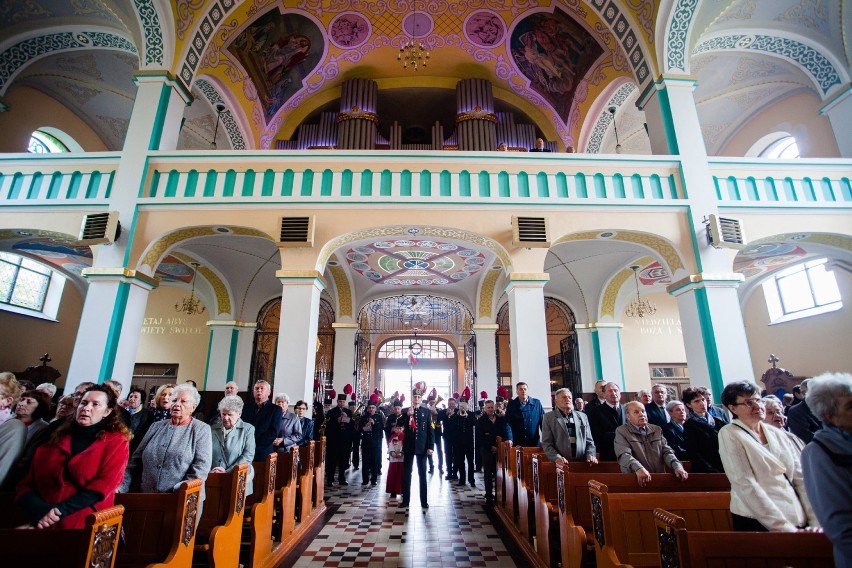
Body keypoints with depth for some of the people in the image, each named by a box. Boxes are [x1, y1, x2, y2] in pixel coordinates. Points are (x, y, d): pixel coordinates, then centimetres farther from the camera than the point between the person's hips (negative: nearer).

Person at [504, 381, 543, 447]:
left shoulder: (537, 403, 2)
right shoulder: (511, 404, -1)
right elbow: (508, 423, -7)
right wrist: (509, 439, -20)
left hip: (534, 442, 1)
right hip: (517, 444, -1)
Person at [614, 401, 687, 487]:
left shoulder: (657, 430, 17)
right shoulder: (621, 431, -1)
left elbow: (666, 451, 10)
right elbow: (624, 455, -13)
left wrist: (677, 466, -10)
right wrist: (638, 468, -30)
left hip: (660, 478, 4)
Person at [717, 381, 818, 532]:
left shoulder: (776, 433, 8)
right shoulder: (729, 435, -10)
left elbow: (800, 477, 5)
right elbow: (745, 485, -16)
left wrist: (816, 522, -5)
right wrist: (783, 527, -18)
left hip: (799, 520, 5)